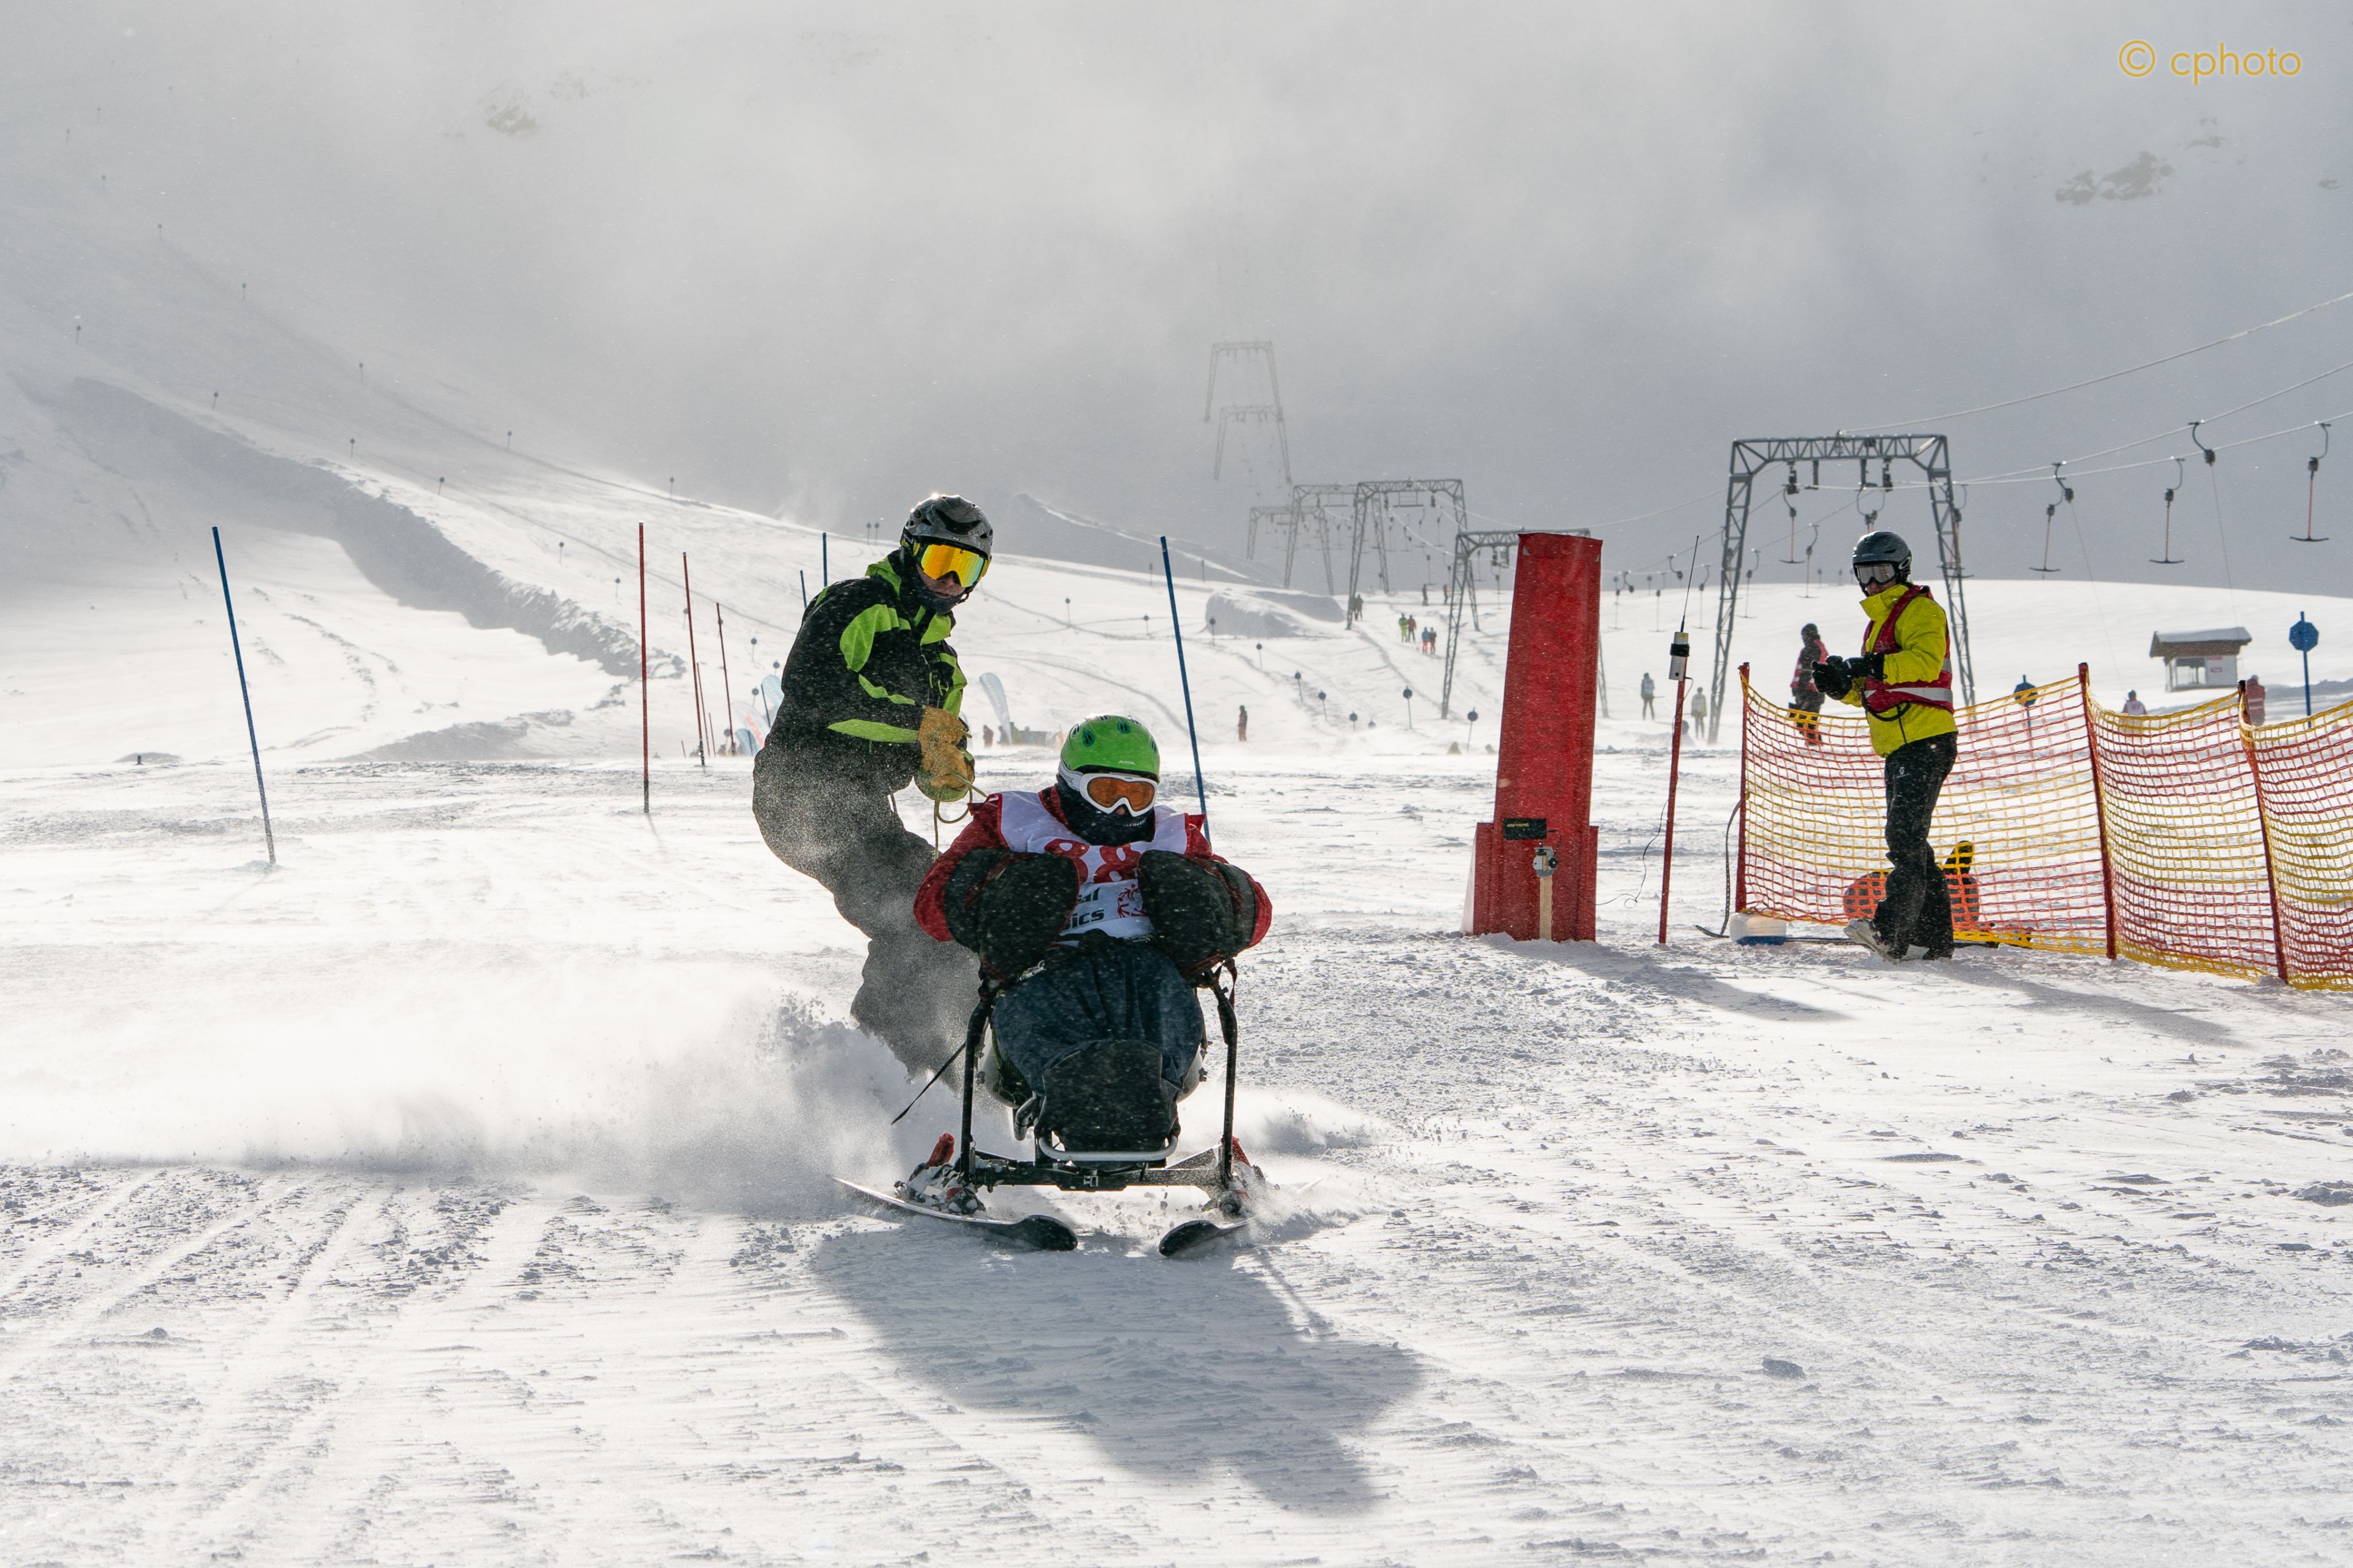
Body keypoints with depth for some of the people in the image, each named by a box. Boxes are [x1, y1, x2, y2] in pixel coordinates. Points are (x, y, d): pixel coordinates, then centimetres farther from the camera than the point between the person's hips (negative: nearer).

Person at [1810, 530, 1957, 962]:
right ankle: (1933, 939, 13)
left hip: (1926, 742, -11)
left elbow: (1926, 660, -22)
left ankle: (1891, 929, -30)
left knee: (1905, 835, -20)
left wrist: (1874, 668, -29)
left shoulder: (1919, 610, -4)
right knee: (1909, 841, 10)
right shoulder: (1879, 621, 26)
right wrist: (1842, 684, 8)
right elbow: (1872, 692, 28)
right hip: (1899, 748, 11)